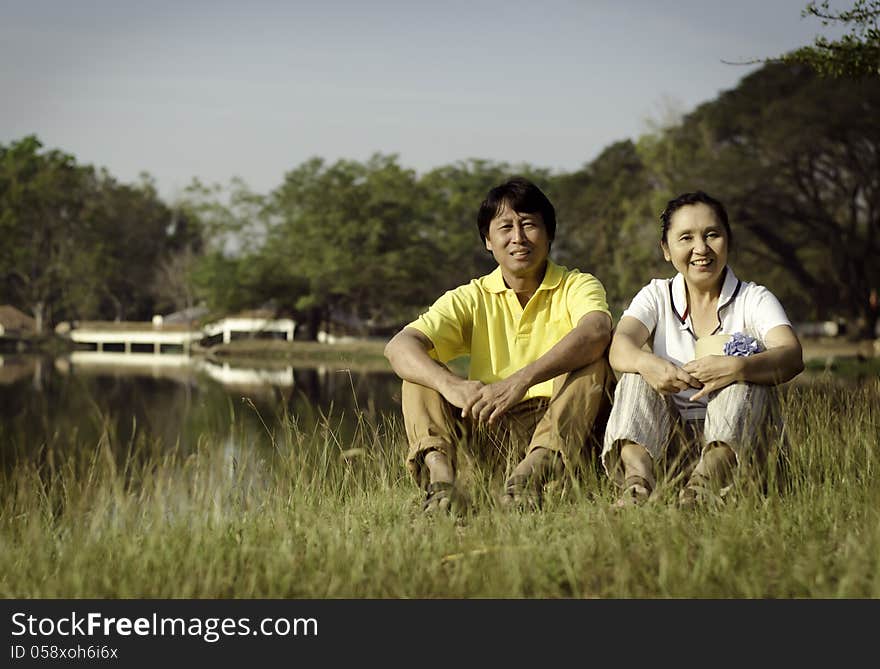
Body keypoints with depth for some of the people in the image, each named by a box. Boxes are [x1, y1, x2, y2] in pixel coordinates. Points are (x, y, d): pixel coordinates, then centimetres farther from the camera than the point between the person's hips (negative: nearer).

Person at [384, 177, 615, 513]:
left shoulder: (577, 286, 2)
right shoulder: (472, 299, 8)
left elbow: (596, 331, -24)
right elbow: (399, 346, -10)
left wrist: (522, 380, -39)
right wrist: (451, 385, -32)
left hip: (564, 423, -2)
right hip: (492, 429, 2)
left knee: (595, 357, -24)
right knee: (422, 370, -11)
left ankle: (535, 470, -45)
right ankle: (440, 477, -37)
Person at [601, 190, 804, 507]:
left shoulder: (754, 299, 3)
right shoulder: (657, 296, 10)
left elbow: (792, 357, -18)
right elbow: (620, 346, -12)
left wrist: (735, 368, -39)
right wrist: (647, 363, -37)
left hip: (736, 438, -2)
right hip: (664, 442, 2)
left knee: (747, 365, -24)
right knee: (637, 374, -19)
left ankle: (707, 479, -48)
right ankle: (637, 478, -46)